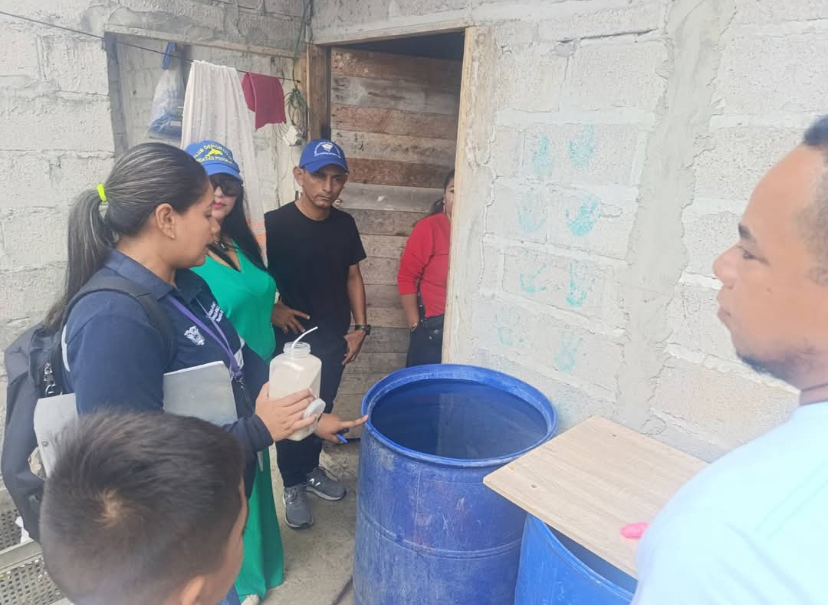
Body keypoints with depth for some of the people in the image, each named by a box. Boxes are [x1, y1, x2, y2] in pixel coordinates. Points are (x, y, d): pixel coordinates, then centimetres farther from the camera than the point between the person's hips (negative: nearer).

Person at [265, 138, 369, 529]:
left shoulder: (345, 224, -1)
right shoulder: (275, 224, -15)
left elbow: (352, 277, 6)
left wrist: (360, 327, 2)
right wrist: (272, 308, -19)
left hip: (333, 340, 4)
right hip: (292, 341, -4)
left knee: (321, 410, 19)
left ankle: (311, 470, 40)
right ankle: (293, 486, 30)